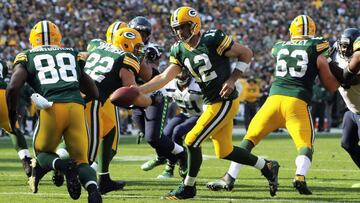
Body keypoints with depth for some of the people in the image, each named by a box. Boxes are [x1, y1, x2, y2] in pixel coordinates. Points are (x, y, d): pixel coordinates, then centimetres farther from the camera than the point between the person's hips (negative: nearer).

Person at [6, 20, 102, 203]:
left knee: (43, 153, 21)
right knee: (81, 160, 11)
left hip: (51, 108, -2)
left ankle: (63, 166, -13)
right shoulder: (73, 55, 24)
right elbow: (93, 92, 24)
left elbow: (13, 88, 1)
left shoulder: (27, 58, 16)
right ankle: (93, 188, -22)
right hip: (76, 107, 2)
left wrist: (12, 113, 17)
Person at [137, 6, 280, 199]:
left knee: (192, 141, -10)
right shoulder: (180, 50, 4)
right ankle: (267, 167, 32)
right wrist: (137, 90, -8)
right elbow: (164, 78, 2)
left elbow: (246, 54, -9)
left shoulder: (213, 40, -17)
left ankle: (188, 187, 7)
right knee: (224, 152, 15)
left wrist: (232, 80, -16)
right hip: (211, 103, 8)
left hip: (225, 102, -8)